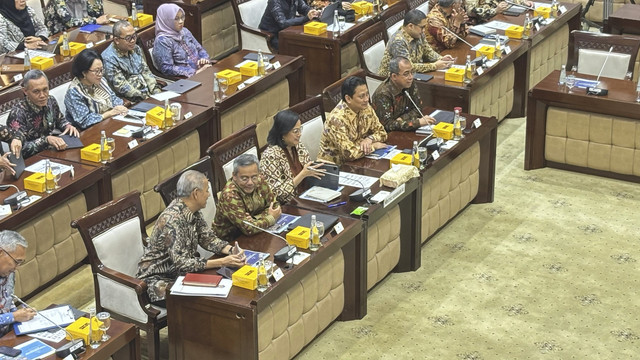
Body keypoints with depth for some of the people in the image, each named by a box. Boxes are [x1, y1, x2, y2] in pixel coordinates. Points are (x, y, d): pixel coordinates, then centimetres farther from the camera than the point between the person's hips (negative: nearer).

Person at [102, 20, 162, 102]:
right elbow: (121, 87, -16)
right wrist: (146, 98, -19)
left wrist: (157, 91, 0)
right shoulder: (109, 58, -12)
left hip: (148, 93, 7)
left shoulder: (136, 49, 12)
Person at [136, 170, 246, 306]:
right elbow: (181, 264, -31)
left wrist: (231, 250, -13)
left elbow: (208, 238, 7)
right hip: (159, 280, -9)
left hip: (180, 273, 9)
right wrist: (222, 262, -33)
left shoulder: (193, 212, -1)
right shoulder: (172, 220, -29)